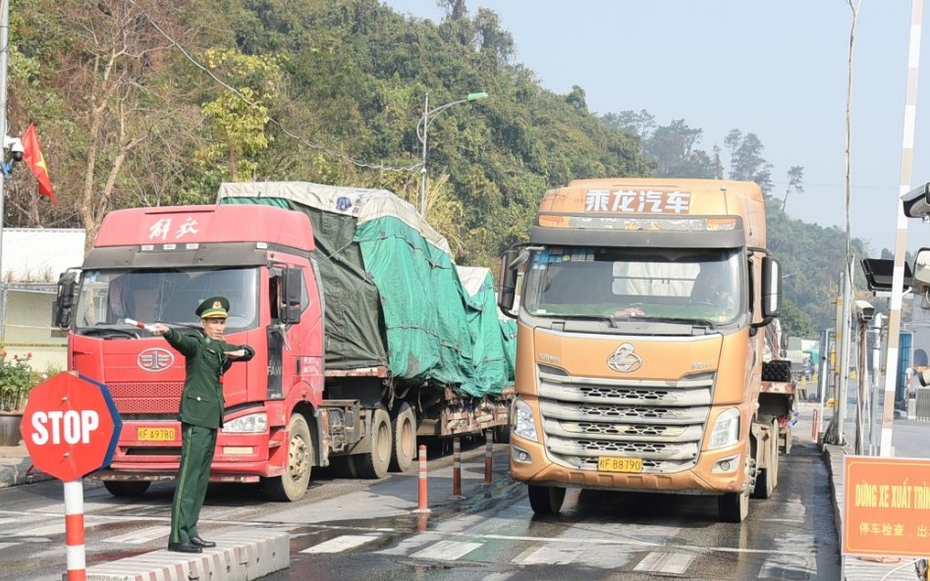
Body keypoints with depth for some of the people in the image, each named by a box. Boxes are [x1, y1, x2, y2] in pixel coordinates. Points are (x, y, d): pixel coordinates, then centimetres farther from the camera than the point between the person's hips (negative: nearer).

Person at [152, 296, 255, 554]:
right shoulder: (196, 344, -7)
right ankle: (178, 537, -16)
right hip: (196, 418, -9)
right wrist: (167, 332, -52)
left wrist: (241, 352, 7)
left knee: (202, 477, 11)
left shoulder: (221, 347, 17)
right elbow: (181, 341, -29)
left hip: (212, 419, 9)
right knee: (189, 475, -13)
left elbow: (250, 351, 31)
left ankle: (190, 532, 18)